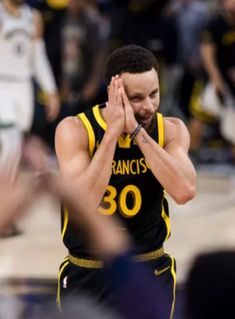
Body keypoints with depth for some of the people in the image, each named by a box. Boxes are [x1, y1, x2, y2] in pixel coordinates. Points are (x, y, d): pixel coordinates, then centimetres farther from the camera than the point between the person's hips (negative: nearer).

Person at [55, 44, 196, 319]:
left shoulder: (170, 130, -7)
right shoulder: (75, 130, -14)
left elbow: (184, 192, -25)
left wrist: (137, 131, -25)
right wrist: (112, 132, -27)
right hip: (87, 275, -1)